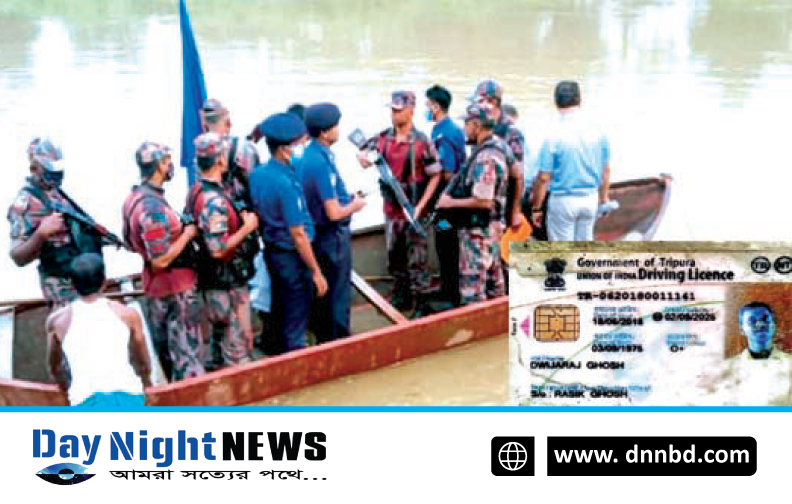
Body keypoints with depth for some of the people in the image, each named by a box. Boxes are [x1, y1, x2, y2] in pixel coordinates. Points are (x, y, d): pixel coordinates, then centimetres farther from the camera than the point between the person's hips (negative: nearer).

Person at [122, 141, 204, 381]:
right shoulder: (154, 208, -27)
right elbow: (161, 260, -28)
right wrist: (187, 234, -17)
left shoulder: (133, 198, 3)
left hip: (153, 289, 9)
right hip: (176, 290, -9)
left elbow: (130, 243, 17)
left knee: (161, 350, 20)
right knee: (187, 352, -1)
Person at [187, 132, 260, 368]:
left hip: (210, 278, 10)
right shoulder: (215, 201, -27)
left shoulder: (197, 190, 5)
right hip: (226, 284, -10)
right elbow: (218, 249, -28)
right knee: (238, 341, 1)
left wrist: (238, 219, 11)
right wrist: (247, 227, -18)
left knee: (222, 334, 22)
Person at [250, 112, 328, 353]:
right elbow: (298, 234, -23)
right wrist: (316, 272, -16)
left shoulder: (256, 174, -3)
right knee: (295, 324, 4)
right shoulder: (286, 184, -27)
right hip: (292, 258, -8)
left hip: (270, 250, 9)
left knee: (279, 313, 23)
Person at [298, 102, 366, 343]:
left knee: (323, 293, 21)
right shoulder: (321, 163, -26)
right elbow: (334, 213, -25)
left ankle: (324, 340, 33)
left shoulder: (308, 156, 4)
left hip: (319, 235, 10)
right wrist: (355, 205, -7)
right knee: (338, 296, 2)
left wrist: (348, 198, 10)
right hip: (333, 237, -10)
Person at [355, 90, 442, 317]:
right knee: (395, 257, 17)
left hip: (413, 211, -6)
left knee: (417, 260, 0)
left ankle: (422, 304, 9)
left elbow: (435, 176, -10)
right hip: (391, 209, 6)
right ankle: (401, 298, 32)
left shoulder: (421, 142, -13)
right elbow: (363, 152, 16)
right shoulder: (383, 138, 2)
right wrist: (363, 157, -11)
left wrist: (420, 206, -17)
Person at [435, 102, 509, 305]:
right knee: (493, 276, 20)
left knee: (472, 281, -3)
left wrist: (451, 202, -14)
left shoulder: (485, 158, -25)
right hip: (492, 225, 10)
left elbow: (483, 201, -27)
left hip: (477, 230, -10)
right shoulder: (499, 145, 4)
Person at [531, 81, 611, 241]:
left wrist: (536, 208, -4)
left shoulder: (554, 135, -17)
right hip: (591, 199, 4)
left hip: (563, 201, -4)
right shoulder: (597, 131, -3)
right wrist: (603, 198, 20)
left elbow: (543, 177, -14)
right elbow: (606, 170, 6)